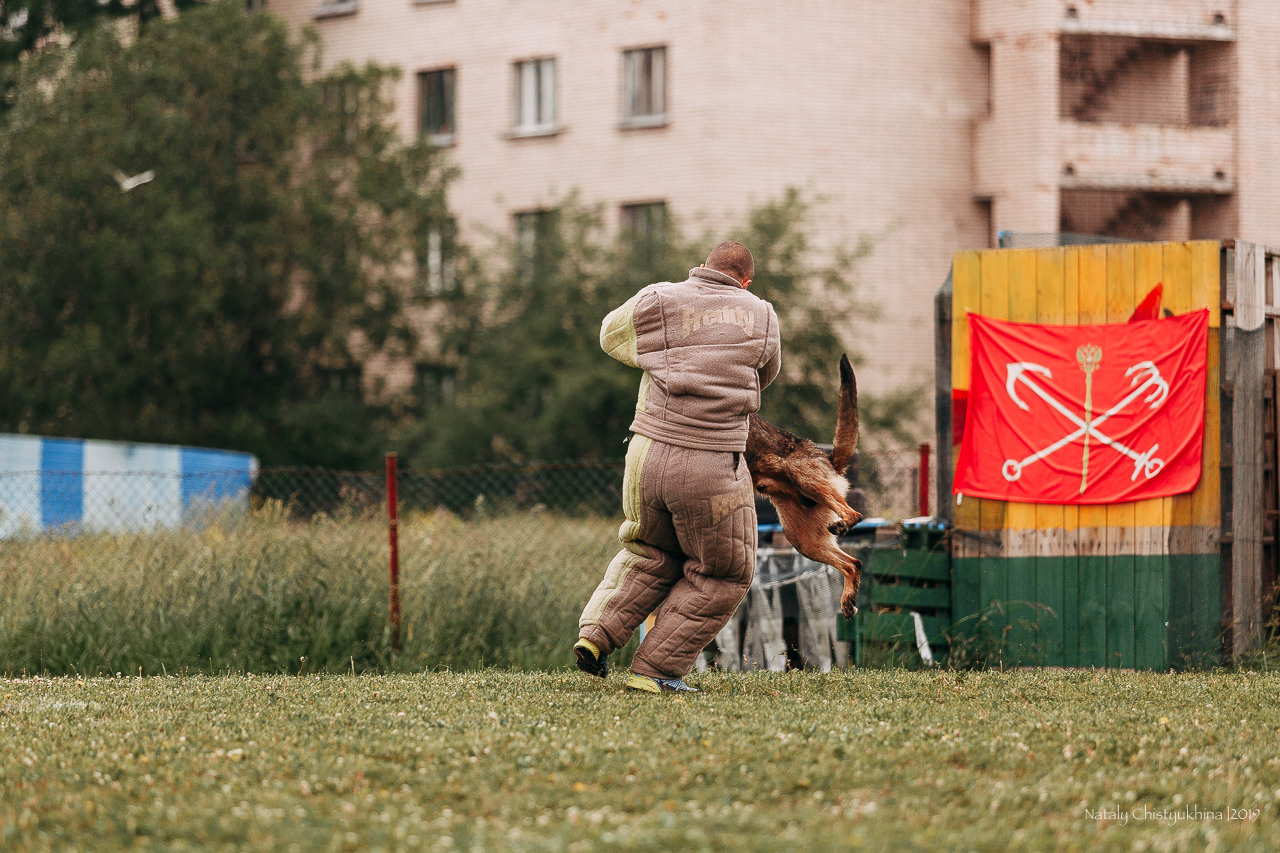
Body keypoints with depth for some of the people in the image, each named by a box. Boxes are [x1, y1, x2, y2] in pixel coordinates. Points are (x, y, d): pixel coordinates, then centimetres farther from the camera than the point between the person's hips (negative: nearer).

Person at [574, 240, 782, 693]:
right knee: (722, 576, 16)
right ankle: (655, 669, 9)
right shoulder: (760, 318, 4)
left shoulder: (655, 302, 4)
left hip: (647, 454, 3)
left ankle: (596, 633, 13)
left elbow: (611, 334, 24)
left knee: (650, 554, 29)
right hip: (711, 472, -3)